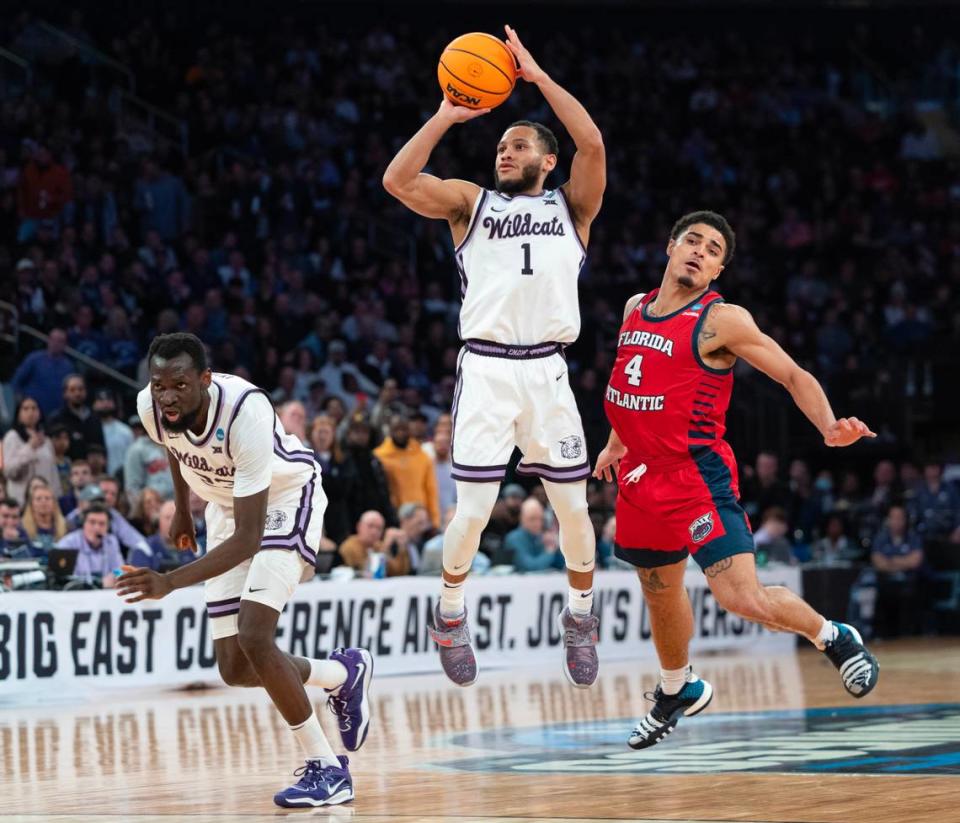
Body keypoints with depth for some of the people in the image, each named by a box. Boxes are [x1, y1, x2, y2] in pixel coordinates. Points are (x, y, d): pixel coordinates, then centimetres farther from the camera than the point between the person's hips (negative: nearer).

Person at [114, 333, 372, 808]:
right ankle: (343, 673, 30)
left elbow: (249, 538, -38)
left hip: (285, 499, -6)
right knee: (235, 670, 2)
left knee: (254, 638, -26)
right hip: (226, 504, 6)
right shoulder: (151, 408, -22)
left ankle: (326, 770, -12)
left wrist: (171, 582, -48)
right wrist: (182, 509, 17)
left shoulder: (247, 412, -39)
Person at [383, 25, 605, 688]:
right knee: (475, 509, -6)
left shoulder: (571, 206, 13)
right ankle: (450, 615, 17)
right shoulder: (471, 202, 14)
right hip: (486, 367, -1)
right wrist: (447, 116, -3)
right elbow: (397, 180, -2)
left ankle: (582, 615, 26)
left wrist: (537, 75, -6)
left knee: (573, 505, 5)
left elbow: (592, 144, -6)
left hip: (548, 370, 1)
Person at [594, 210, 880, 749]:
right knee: (660, 590, 22)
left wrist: (829, 427, -28)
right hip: (642, 476, 7)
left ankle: (835, 638, 9)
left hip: (699, 474, -7)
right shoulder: (635, 309, 8)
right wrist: (618, 441, 34)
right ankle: (679, 692, 46)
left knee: (744, 598, -18)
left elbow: (794, 375, -12)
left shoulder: (721, 321, -12)